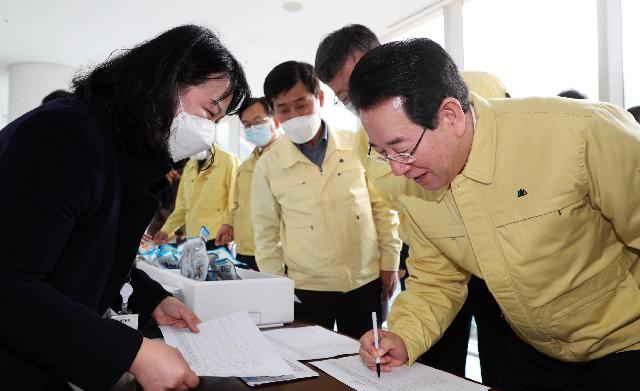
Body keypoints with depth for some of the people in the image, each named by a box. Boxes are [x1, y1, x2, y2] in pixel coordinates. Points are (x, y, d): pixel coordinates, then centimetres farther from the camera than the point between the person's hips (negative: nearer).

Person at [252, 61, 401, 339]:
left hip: (366, 281, 1)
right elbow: (266, 232, 4)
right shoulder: (268, 165, -2)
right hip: (306, 289, 0)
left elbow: (383, 206, 5)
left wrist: (389, 263, 5)